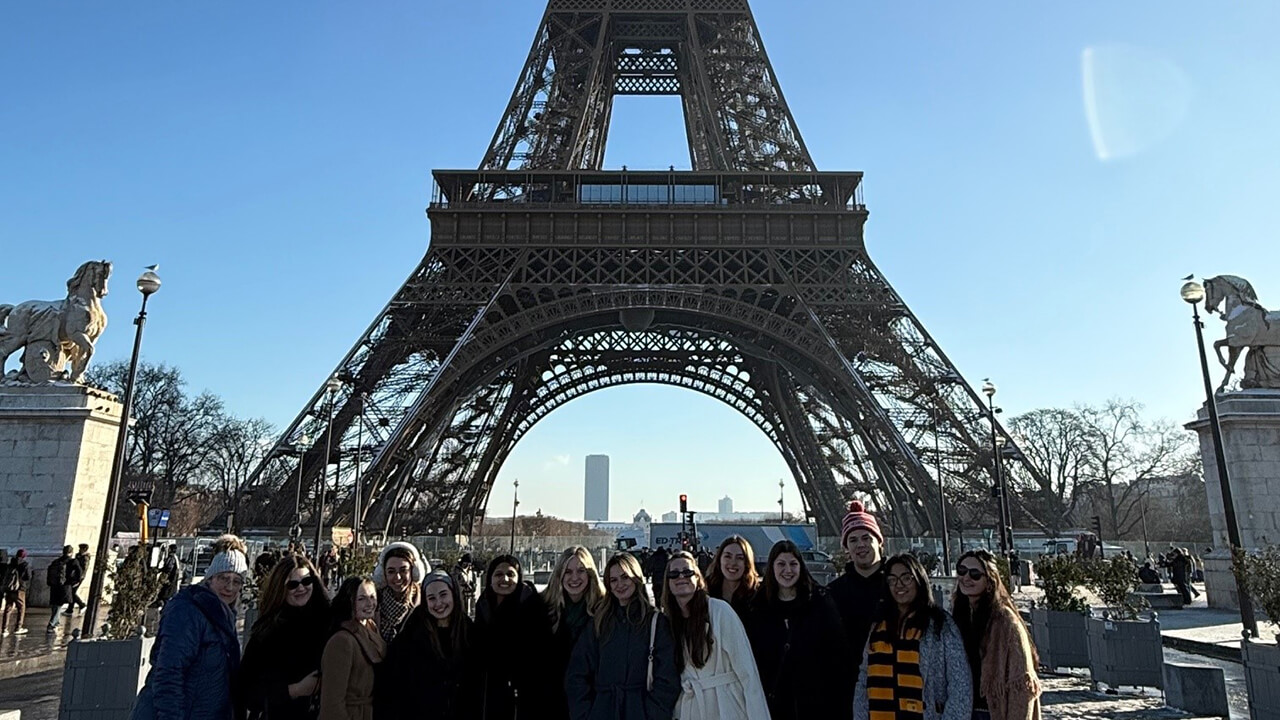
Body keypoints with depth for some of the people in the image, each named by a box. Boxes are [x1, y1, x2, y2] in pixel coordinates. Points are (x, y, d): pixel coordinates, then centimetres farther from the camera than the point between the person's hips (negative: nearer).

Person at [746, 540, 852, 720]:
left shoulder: (820, 601, -1)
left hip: (816, 702, -1)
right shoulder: (758, 607, 4)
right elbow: (751, 657, 6)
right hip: (773, 703, 2)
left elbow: (840, 654, -2)